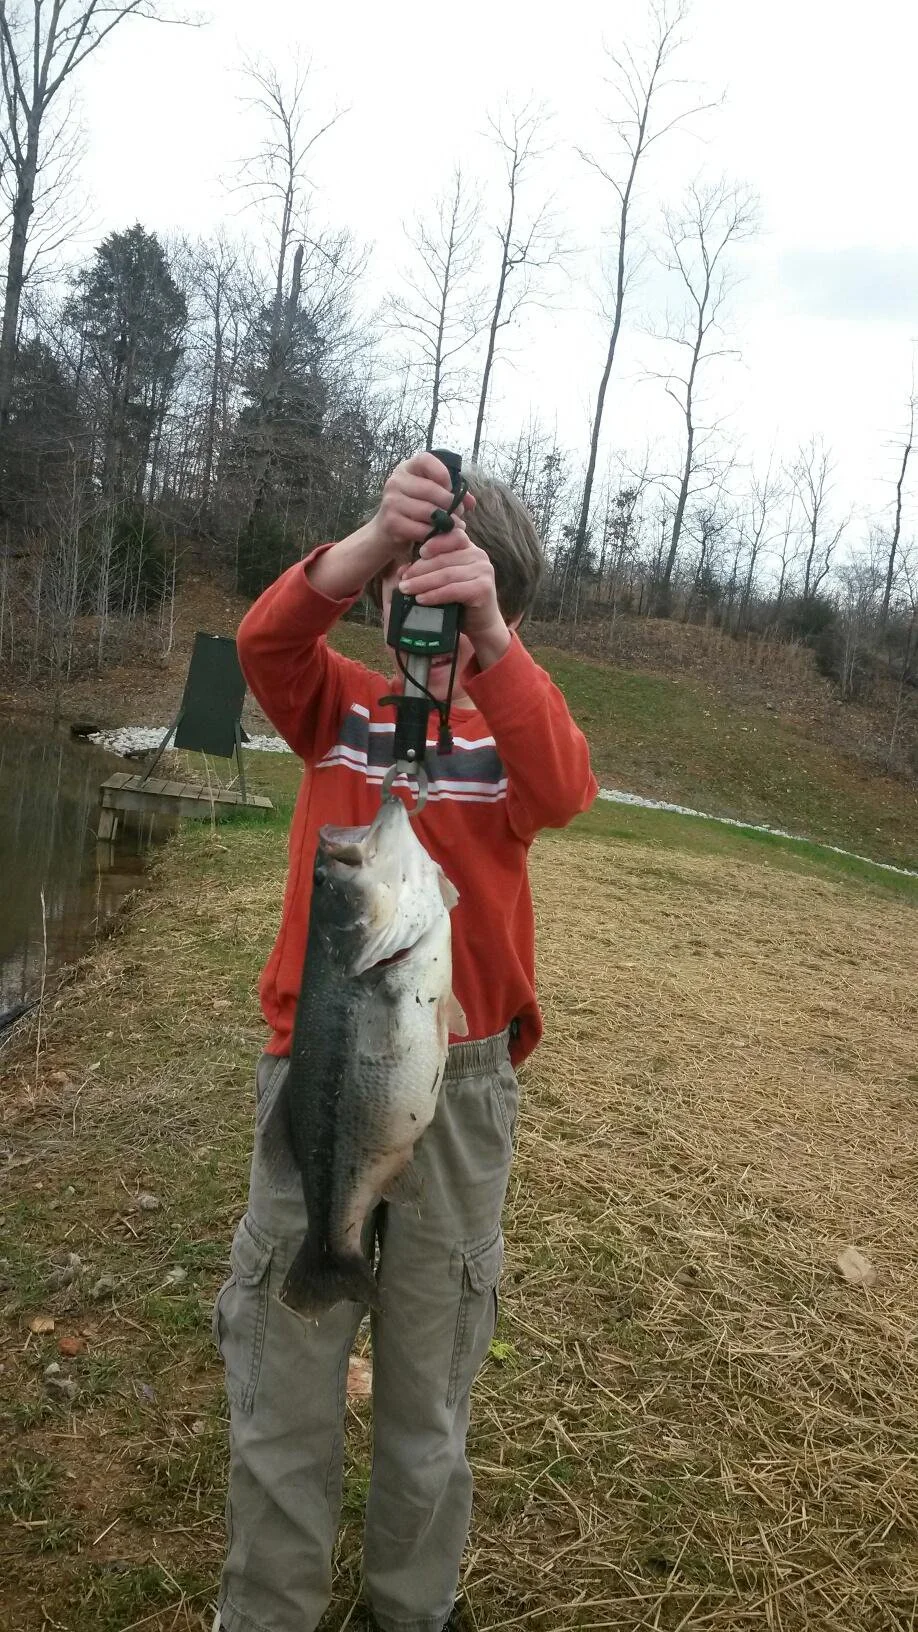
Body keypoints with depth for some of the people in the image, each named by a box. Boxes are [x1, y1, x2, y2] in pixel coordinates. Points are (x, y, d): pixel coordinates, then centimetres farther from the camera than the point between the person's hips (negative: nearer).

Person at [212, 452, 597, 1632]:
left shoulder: (512, 729, 1)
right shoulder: (340, 708, 4)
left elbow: (560, 791, -22)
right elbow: (265, 641, -17)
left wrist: (488, 633, -38)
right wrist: (374, 540, -35)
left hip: (460, 1088, 0)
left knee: (432, 1381, 16)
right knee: (283, 1373, 11)